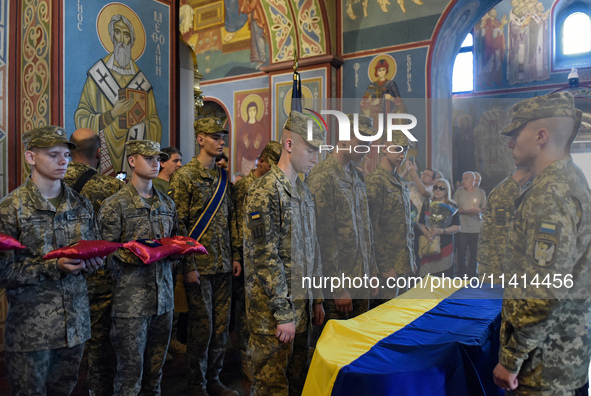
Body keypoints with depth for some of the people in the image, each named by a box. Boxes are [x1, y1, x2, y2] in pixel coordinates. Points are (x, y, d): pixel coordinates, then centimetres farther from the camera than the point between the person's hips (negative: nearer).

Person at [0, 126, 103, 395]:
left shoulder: (82, 206, 7)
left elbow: (96, 251, 14)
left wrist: (92, 262, -8)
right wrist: (54, 266, -21)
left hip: (75, 323, 4)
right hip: (30, 329, -4)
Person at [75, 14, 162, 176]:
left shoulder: (141, 82, 7)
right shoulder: (98, 73, 2)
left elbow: (156, 126, 7)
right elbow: (81, 119, -2)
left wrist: (139, 123, -12)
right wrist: (113, 113, -14)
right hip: (106, 149, -1)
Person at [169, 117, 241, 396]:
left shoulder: (223, 177, 12)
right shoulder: (184, 176, -8)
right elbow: (179, 224, -11)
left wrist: (235, 256, 10)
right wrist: (188, 266, -14)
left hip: (223, 265, 6)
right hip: (199, 265, -6)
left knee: (221, 324, 12)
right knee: (202, 325, 3)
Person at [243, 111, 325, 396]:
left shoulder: (304, 191, 12)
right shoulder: (265, 191, -16)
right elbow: (265, 257, -20)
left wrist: (317, 298, 16)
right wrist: (283, 313, -18)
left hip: (301, 303, 8)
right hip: (274, 310, -8)